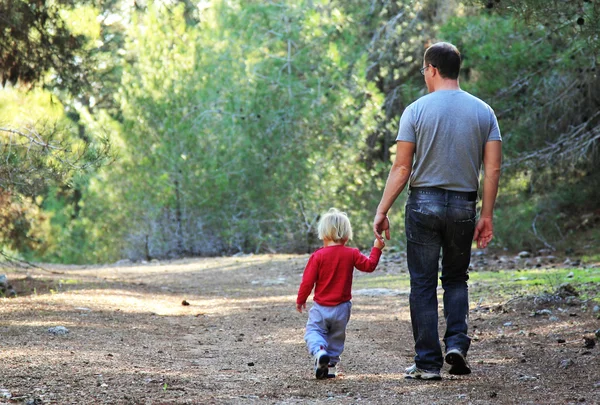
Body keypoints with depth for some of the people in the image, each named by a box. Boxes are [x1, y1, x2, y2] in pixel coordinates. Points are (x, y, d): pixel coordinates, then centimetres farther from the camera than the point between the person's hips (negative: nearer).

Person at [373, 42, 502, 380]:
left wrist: (382, 211, -1)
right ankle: (457, 343, 1)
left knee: (423, 284, 4)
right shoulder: (483, 111, 3)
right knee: (456, 279, 19)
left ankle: (428, 362, 3)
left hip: (424, 203, -2)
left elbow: (402, 169, -7)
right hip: (464, 205, 3)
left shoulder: (417, 111, -5)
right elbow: (493, 169, -1)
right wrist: (487, 217, 5)